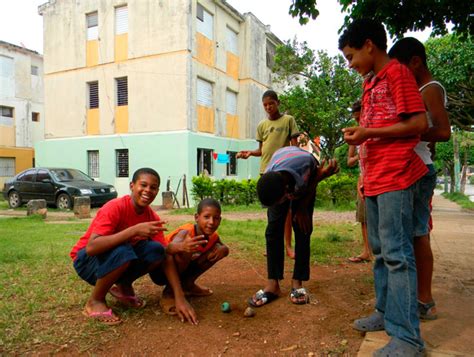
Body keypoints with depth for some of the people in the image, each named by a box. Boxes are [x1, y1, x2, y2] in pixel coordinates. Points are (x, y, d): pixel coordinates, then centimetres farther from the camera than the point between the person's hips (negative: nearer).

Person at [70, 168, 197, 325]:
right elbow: (91, 247, -39)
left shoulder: (152, 218, -10)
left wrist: (180, 297, -21)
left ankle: (123, 286, 5)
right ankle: (95, 301, -10)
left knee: (155, 250, -21)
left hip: (119, 258, 5)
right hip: (87, 260, -5)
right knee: (122, 251, -36)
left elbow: (165, 256, -13)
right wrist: (135, 230, -44)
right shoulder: (115, 207, -27)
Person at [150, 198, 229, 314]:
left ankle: (188, 284, 7)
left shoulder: (213, 236, -12)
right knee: (185, 250, -37)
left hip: (182, 269, 7)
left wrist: (223, 249, -20)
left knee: (217, 249, -6)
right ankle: (169, 291, -15)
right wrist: (181, 246, -74)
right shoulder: (186, 232, -32)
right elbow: (169, 248, -50)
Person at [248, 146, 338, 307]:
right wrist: (320, 176, -33)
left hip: (306, 175, -1)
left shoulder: (306, 162, -46)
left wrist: (301, 208, -18)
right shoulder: (268, 183, -37)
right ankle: (273, 284, -6)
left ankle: (297, 283, -1)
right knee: (273, 228, -11)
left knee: (302, 227, -10)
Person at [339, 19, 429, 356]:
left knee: (397, 253, -9)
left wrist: (368, 133, -13)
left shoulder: (397, 72, -5)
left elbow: (419, 123, -13)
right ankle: (386, 312, 26)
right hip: (374, 178, 9)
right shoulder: (371, 82, 20)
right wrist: (360, 136, 13)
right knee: (380, 251, 14)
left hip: (395, 177, -9)